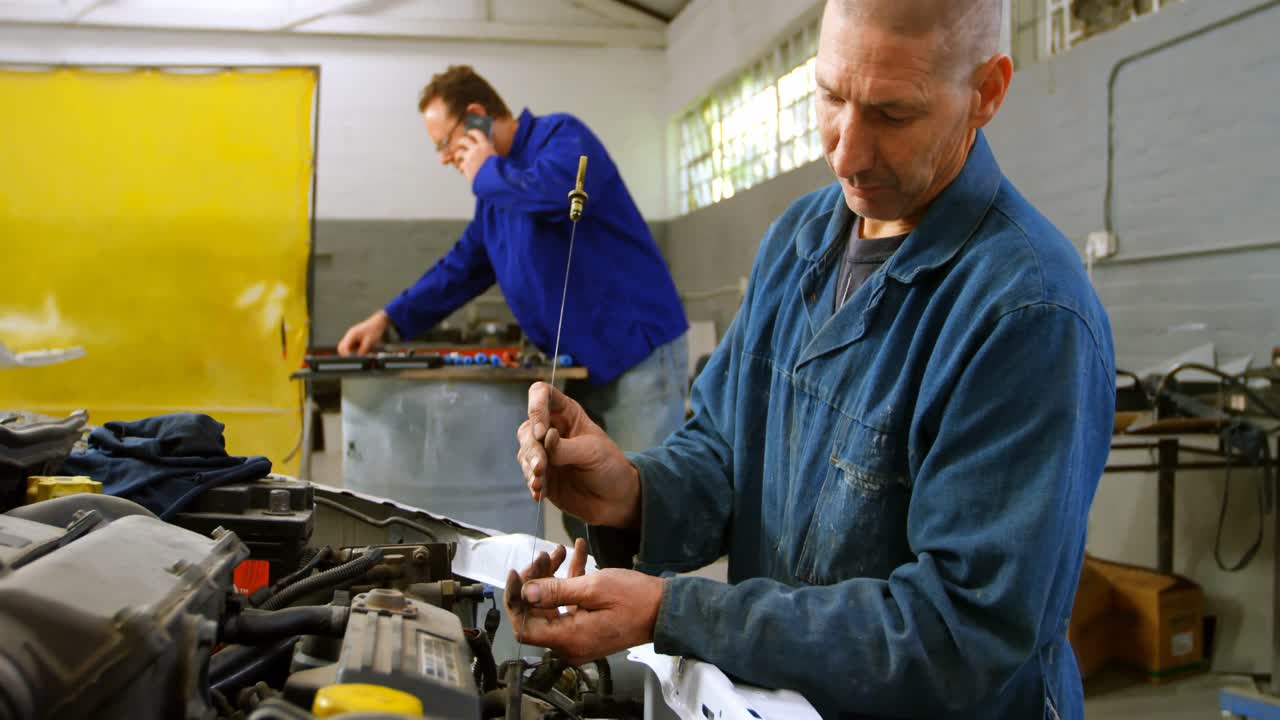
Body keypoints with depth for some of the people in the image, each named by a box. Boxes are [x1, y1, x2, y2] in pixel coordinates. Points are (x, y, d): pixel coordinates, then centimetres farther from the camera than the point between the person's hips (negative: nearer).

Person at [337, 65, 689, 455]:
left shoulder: (561, 135, -9)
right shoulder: (497, 192, 16)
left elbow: (555, 193, -32)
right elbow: (461, 268, 23)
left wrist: (487, 172, -12)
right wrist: (387, 319, 15)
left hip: (640, 351, -8)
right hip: (577, 364, 9)